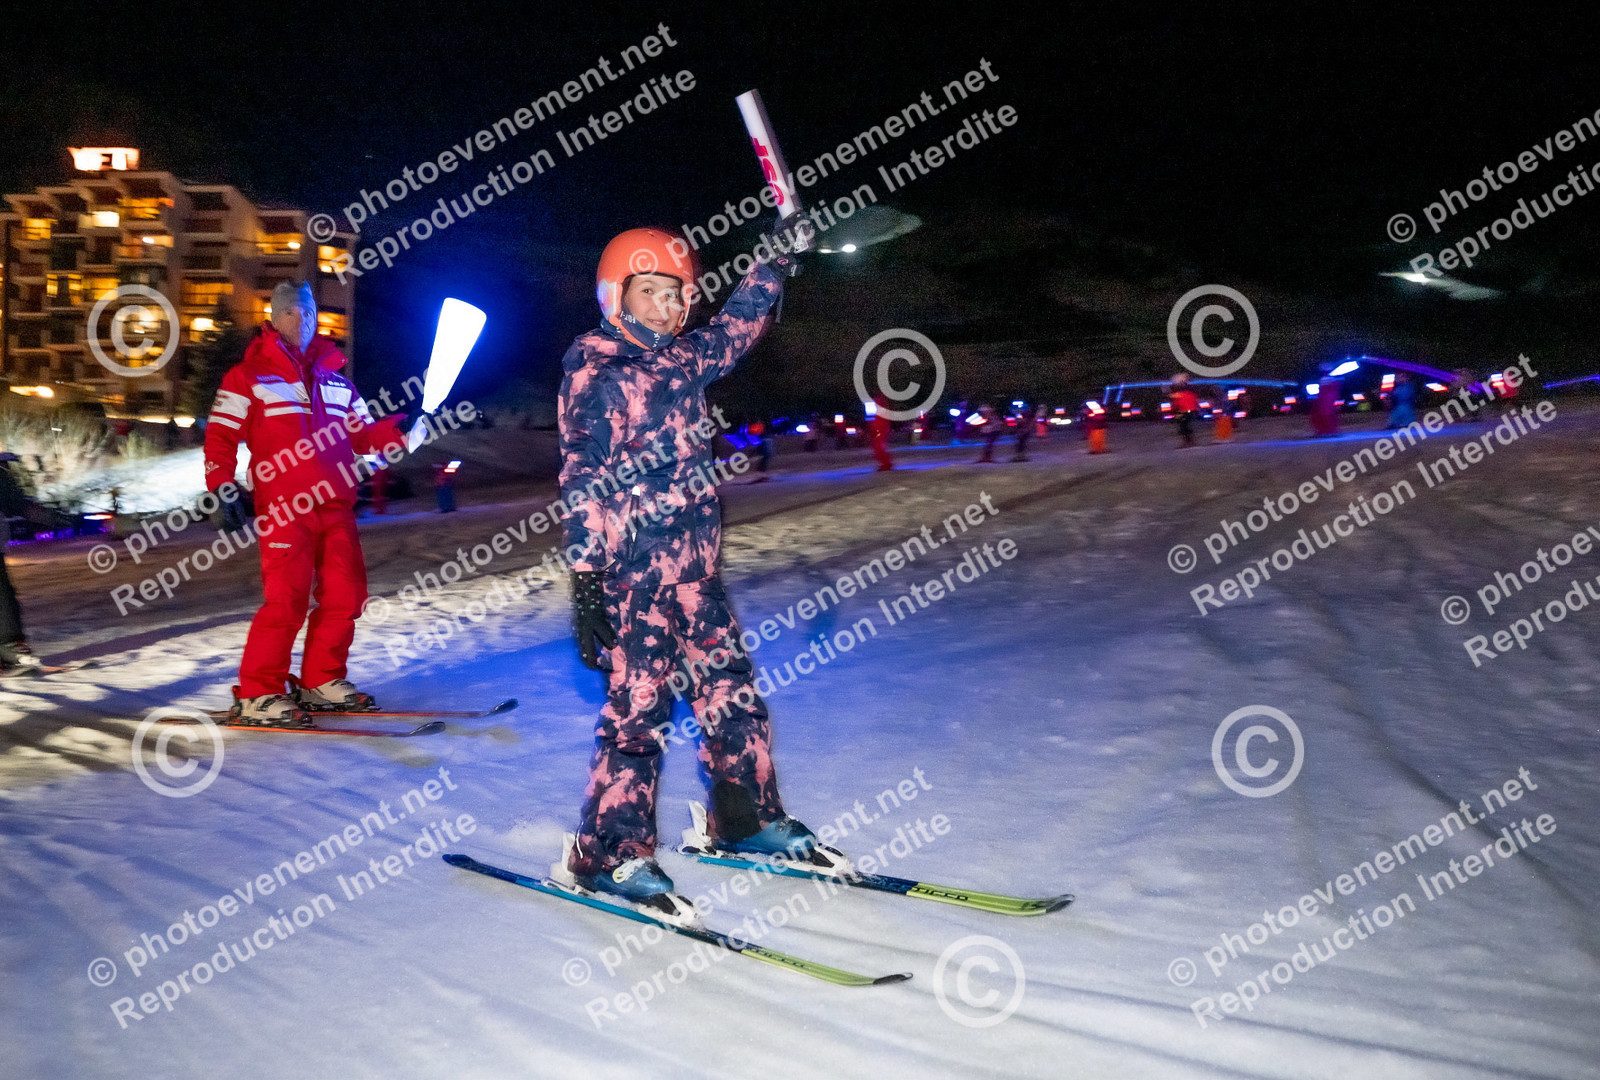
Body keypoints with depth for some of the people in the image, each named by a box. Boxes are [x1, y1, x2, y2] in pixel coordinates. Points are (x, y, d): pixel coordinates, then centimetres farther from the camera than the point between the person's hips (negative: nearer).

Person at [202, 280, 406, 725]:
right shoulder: (249, 375, 4)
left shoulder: (335, 377, 19)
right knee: (286, 598, -12)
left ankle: (321, 683, 23)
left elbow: (362, 434, 20)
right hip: (284, 508, -6)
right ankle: (256, 695, -1)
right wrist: (222, 489, -11)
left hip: (335, 505, 6)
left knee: (344, 595, 7)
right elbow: (220, 436, 1)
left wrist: (403, 430, 3)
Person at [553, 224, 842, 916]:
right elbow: (582, 483, -13)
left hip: (696, 568, 7)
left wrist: (776, 261, 28)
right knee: (637, 708, -5)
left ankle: (746, 820, 28)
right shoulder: (593, 374, -8)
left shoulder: (682, 361, 12)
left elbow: (736, 327, 32)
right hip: (631, 571, -7)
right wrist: (584, 580, -18)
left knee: (732, 693, 12)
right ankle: (608, 855, 8)